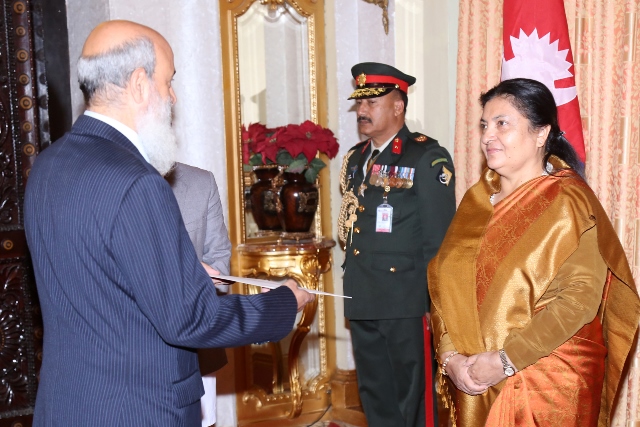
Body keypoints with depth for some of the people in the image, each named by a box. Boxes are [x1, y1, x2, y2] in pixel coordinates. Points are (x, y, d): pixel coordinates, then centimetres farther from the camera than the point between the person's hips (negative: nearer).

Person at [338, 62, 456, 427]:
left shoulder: (428, 158, -9)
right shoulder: (355, 159, 14)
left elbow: (439, 240, -12)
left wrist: (433, 300, -13)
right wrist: (354, 284, 13)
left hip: (407, 303, -7)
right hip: (362, 301, 7)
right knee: (375, 396, 18)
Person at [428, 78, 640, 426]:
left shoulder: (568, 202, -9)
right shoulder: (477, 199, 6)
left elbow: (581, 297, -18)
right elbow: (445, 281, 2)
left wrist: (506, 361, -20)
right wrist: (451, 356, -11)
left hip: (546, 382, -5)